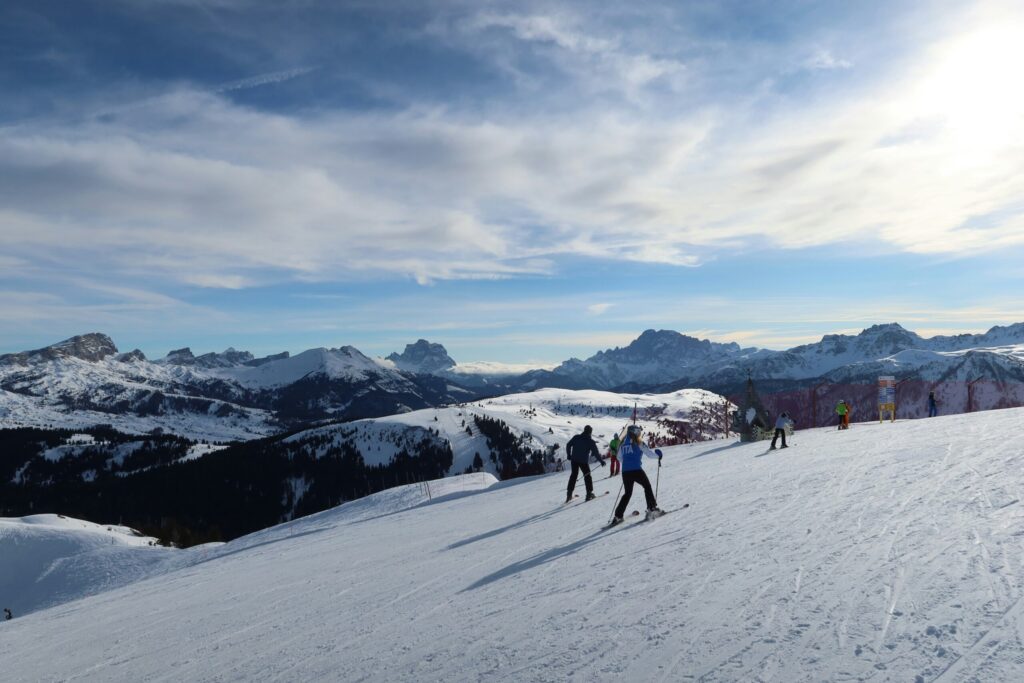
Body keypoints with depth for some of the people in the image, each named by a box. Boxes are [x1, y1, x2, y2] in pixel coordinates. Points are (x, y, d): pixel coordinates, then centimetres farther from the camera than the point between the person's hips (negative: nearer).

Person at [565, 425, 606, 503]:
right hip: (584, 461, -4)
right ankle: (589, 493, 8)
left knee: (573, 475, 15)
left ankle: (569, 494, 15)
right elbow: (596, 452, -8)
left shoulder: (576, 437, 2)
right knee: (587, 476, 11)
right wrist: (601, 460, 2)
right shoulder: (590, 441, -9)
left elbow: (568, 445, 5)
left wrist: (568, 455, 16)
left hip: (574, 460, 4)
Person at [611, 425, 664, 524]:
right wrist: (658, 454, 17)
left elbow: (619, 457, 22)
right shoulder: (638, 442, -4)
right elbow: (649, 453, -3)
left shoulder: (623, 443, 12)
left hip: (625, 471, 5)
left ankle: (618, 516, 10)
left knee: (627, 493, 16)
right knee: (647, 486, 18)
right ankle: (652, 508, 13)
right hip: (636, 470, -5)